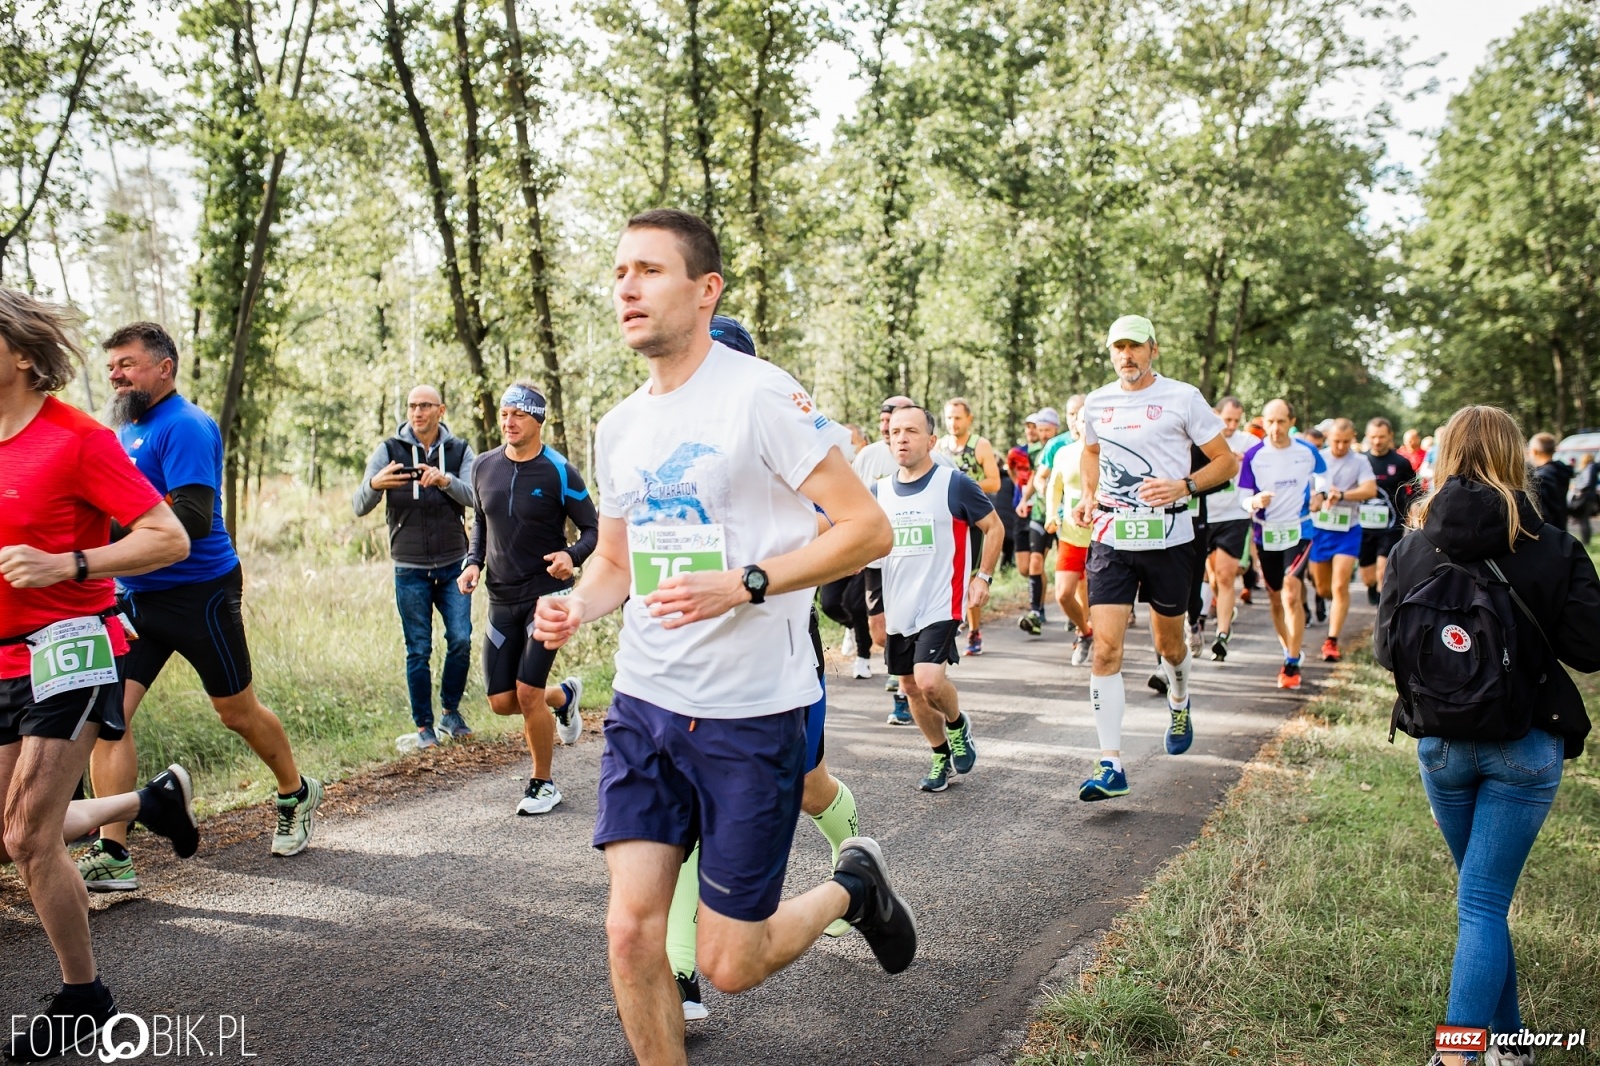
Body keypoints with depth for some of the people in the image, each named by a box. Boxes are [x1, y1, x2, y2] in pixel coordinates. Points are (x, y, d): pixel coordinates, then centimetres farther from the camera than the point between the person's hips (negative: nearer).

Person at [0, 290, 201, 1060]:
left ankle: (83, 999, 13)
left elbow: (170, 539, -16)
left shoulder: (76, 439, -12)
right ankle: (155, 800, 35)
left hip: (67, 649, -8)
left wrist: (66, 565, -25)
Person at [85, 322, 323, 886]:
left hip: (198, 594, -7)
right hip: (137, 597, 7)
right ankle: (111, 855, 0)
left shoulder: (185, 426, -15)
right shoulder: (126, 428, 11)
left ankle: (297, 795, 34)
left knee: (238, 712, 9)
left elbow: (191, 520, -25)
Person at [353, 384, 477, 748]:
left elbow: (474, 496, -13)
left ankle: (451, 712, 16)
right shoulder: (389, 451, 0)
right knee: (419, 651, 3)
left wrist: (445, 480, -32)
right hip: (410, 569, -1)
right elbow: (359, 506, -7)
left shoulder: (458, 450, 3)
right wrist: (374, 484, -30)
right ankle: (424, 726, 15)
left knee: (460, 640, -5)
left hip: (453, 565, 1)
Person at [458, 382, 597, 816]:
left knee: (528, 693, -12)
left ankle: (543, 782, 10)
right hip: (501, 599, 5)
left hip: (547, 593, -5)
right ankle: (564, 696, 37)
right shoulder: (484, 467, 4)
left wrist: (572, 556, -27)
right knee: (502, 702, 4)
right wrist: (473, 562, 1)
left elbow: (592, 529, -6)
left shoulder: (560, 472, -11)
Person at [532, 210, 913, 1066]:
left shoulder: (760, 395, -12)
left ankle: (851, 887, 33)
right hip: (644, 706, 6)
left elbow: (869, 528, -13)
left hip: (752, 713, -5)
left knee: (728, 964, 4)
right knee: (631, 928, -1)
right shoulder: (617, 427, 9)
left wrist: (745, 584, -23)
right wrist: (573, 606, -2)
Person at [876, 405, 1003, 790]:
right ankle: (941, 757, 33)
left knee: (929, 680, -21)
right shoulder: (879, 492, 5)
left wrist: (982, 576, -4)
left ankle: (958, 724, 13)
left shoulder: (955, 484, -8)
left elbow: (993, 527, 2)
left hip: (941, 604, -5)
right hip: (898, 608, 6)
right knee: (910, 687, 12)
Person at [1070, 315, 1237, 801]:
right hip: (1111, 539, 2)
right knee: (1106, 647, -9)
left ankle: (1179, 704, 49)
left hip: (1168, 538, -2)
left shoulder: (1182, 397, -5)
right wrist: (1087, 497, 8)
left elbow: (1226, 461, -2)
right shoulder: (1096, 403, 7)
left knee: (1169, 642, 14)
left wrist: (1183, 486, -19)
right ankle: (1111, 766, -7)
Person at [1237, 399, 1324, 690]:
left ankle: (1293, 665, -10)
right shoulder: (1253, 456, -7)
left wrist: (1319, 496, -4)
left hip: (1299, 531, -2)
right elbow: (1242, 498, -6)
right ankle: (1289, 653, 32)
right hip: (1266, 534, 2)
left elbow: (1322, 476, 16)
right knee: (1276, 598, 12)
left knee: (1291, 595, -16)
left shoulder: (1308, 451, -4)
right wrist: (1254, 502, -28)